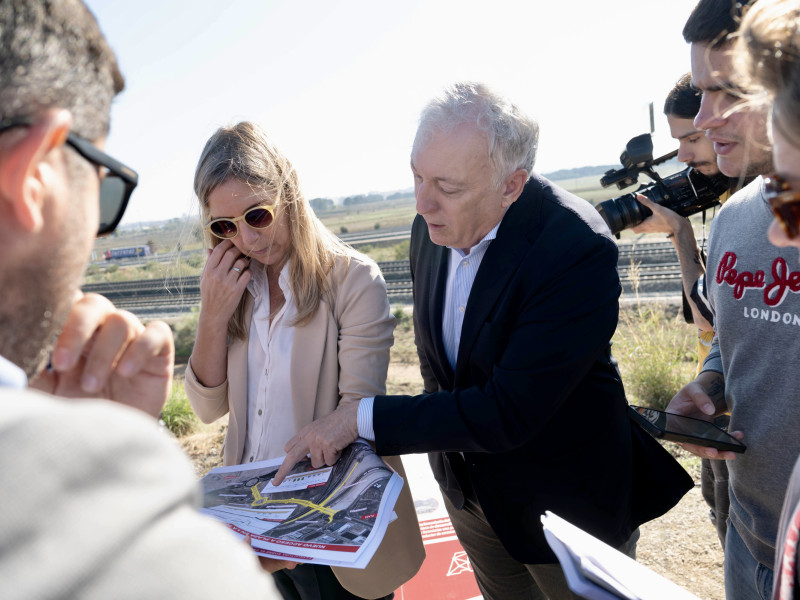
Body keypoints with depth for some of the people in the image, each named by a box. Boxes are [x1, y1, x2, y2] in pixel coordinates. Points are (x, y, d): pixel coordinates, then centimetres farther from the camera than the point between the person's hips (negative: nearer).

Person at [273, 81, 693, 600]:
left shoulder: (578, 250, -31)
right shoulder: (433, 227, -8)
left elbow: (508, 413, -32)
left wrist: (362, 417, -28)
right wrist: (443, 433, 9)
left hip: (564, 499, -6)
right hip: (467, 486, 6)